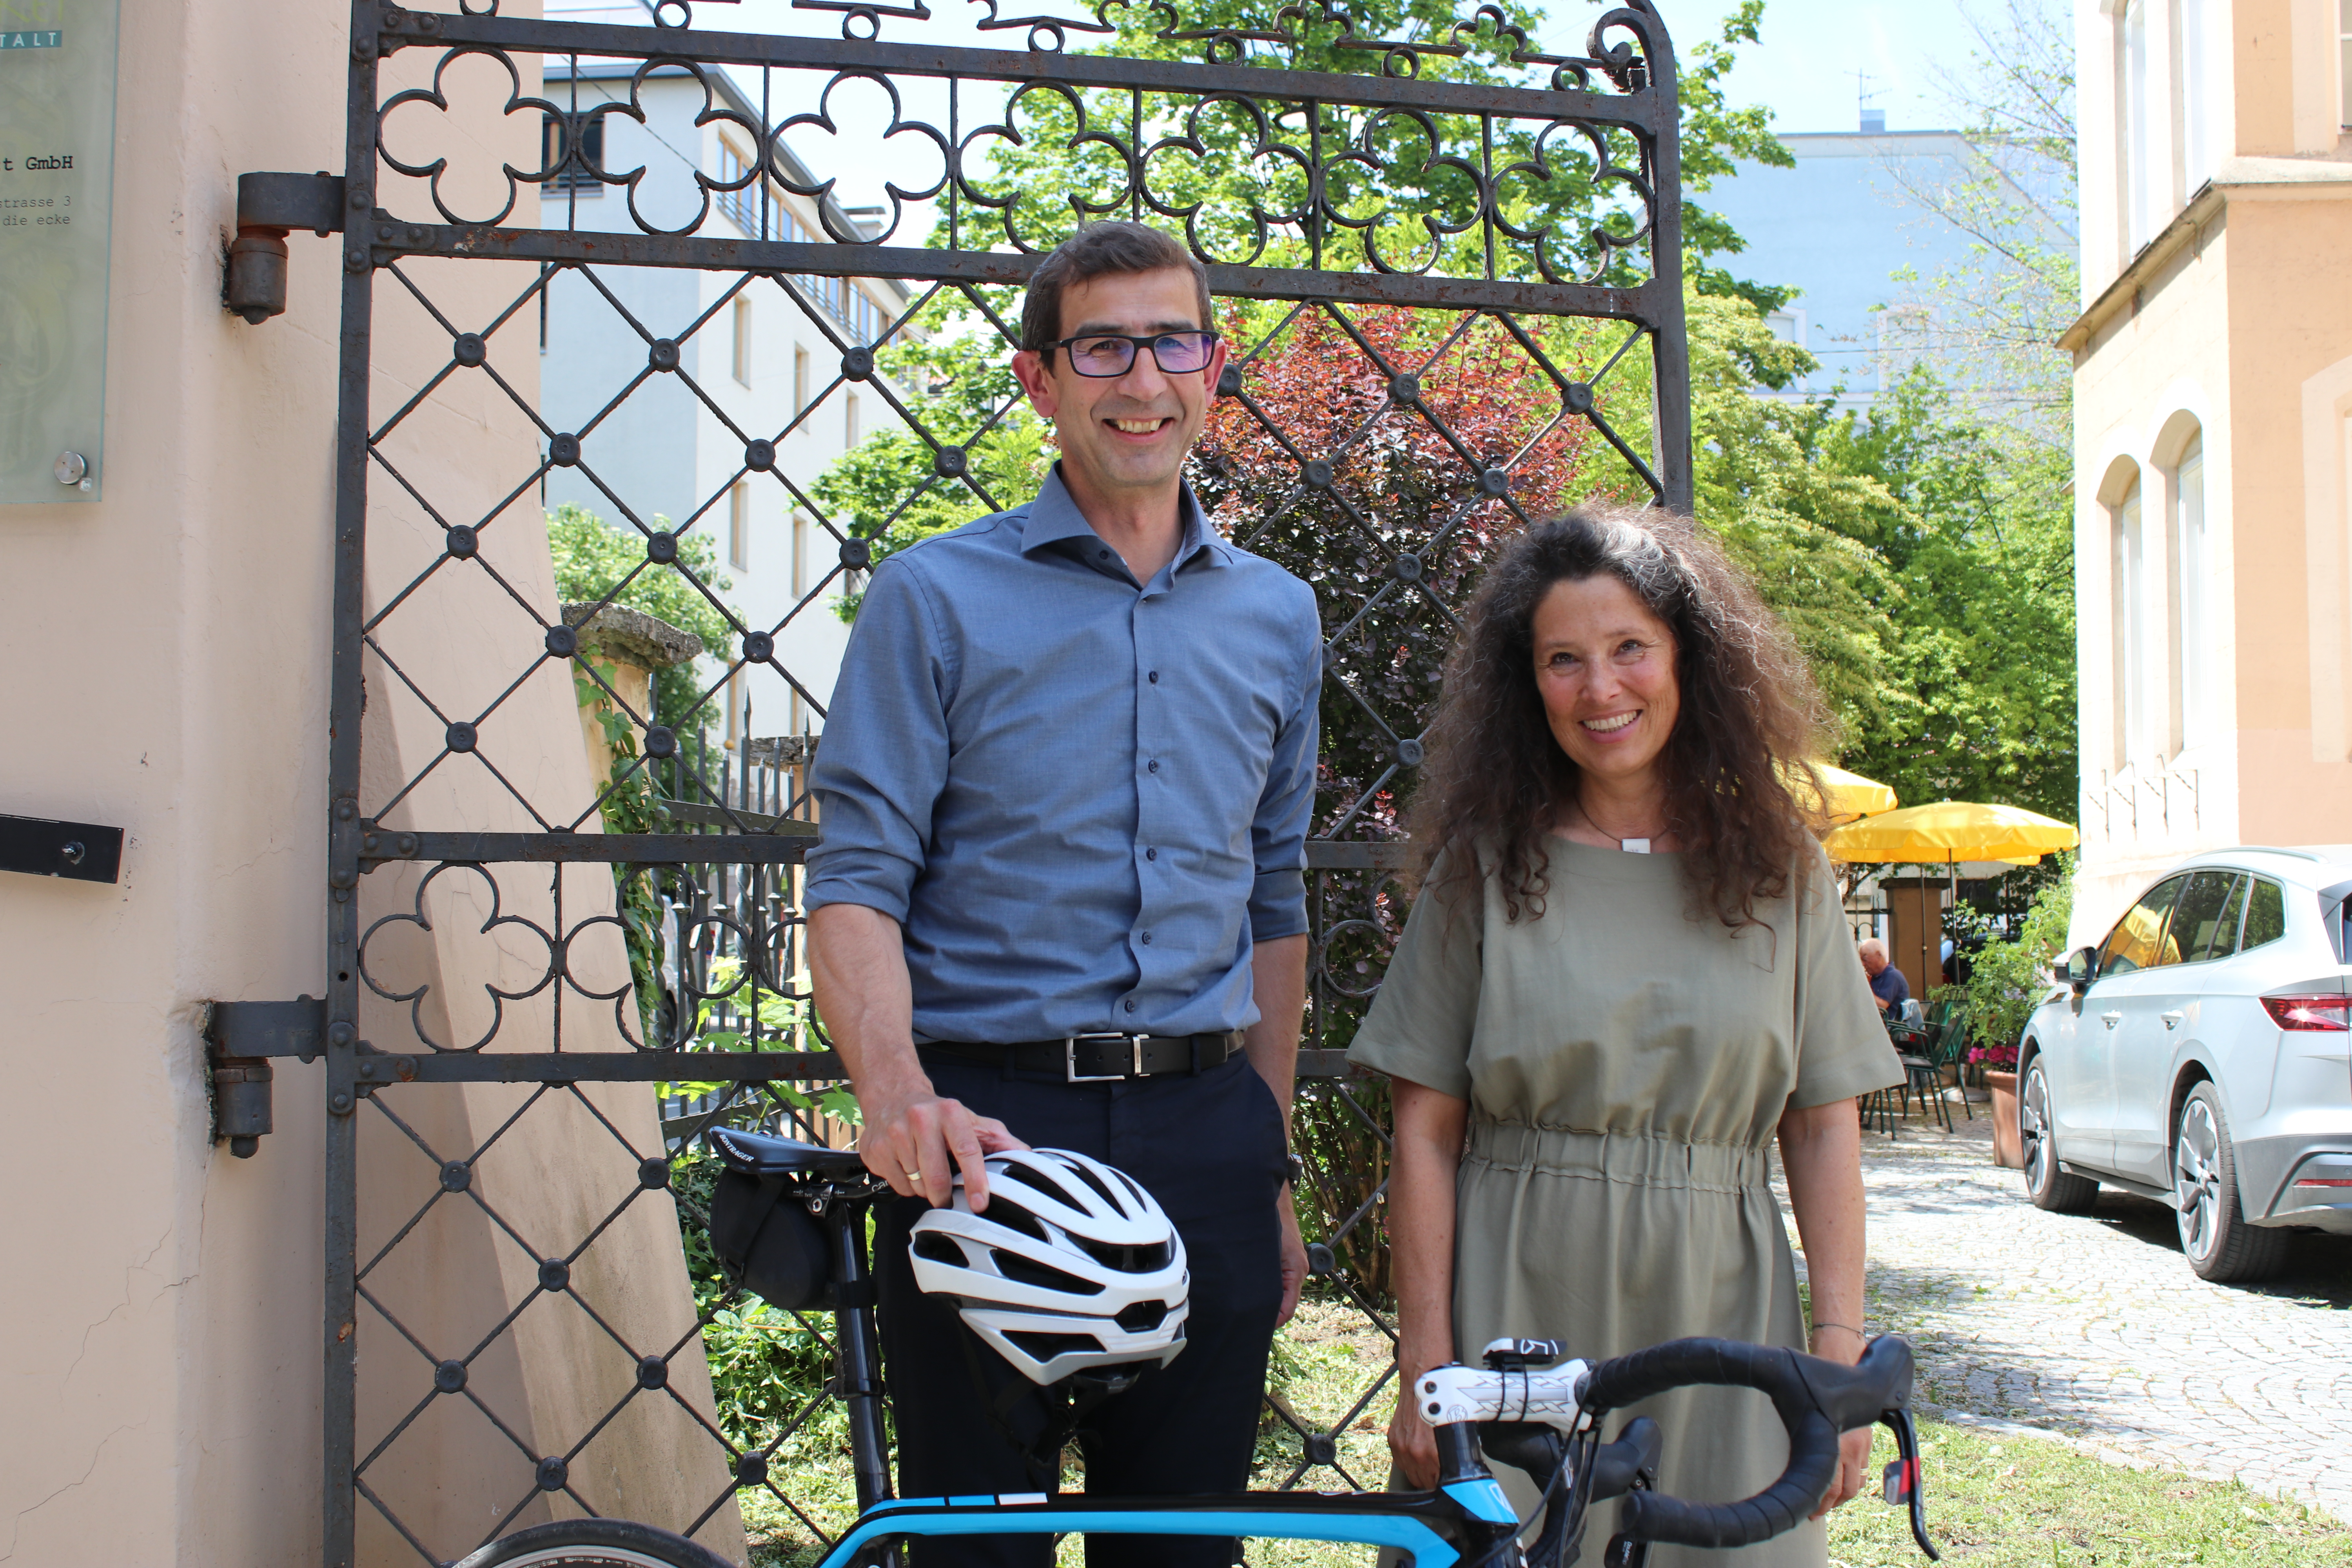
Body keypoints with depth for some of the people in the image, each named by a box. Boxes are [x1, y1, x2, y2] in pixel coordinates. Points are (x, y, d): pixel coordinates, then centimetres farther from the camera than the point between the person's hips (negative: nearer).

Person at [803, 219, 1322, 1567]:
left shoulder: (1276, 617, 13)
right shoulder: (938, 597, 0)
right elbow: (858, 882, -6)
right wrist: (898, 1092, -24)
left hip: (1204, 1134, 4)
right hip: (989, 1126, -3)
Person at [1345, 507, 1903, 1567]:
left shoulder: (1781, 871, 7)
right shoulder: (1486, 868, 2)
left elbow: (1823, 1130, 5)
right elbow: (1425, 1133, -1)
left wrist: (1842, 1355, -3)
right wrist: (1425, 1367, -6)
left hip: (1718, 1319, 1)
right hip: (1521, 1318, -1)